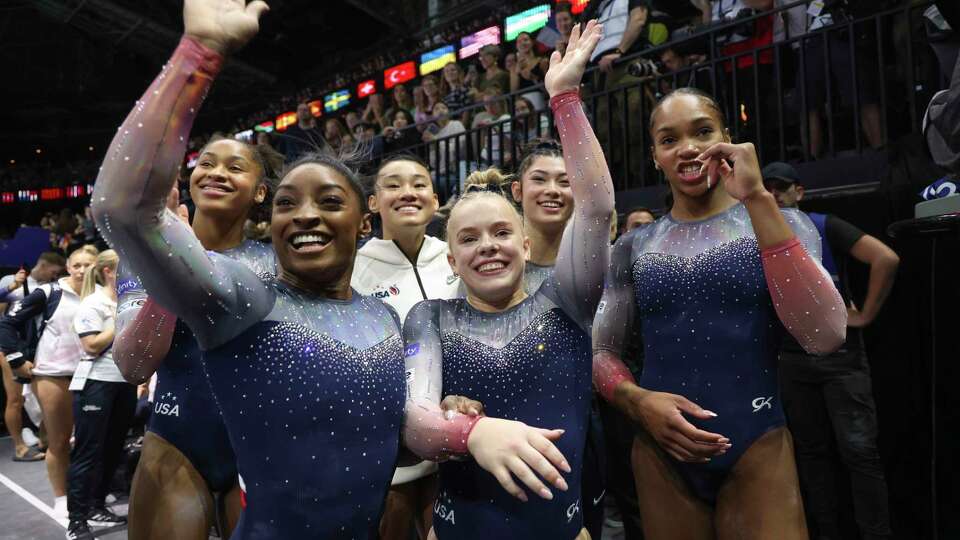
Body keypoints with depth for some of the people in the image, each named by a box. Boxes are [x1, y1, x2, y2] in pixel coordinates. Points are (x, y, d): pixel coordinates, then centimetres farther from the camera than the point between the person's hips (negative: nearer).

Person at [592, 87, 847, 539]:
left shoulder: (778, 222, -1)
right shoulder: (634, 246, 4)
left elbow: (824, 337, -17)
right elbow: (599, 350, 7)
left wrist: (757, 200, -20)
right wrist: (637, 401, -14)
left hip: (757, 454, -2)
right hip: (662, 456, 2)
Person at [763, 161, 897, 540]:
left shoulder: (826, 228, -6)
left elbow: (886, 259, -17)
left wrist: (865, 316, -15)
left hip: (840, 354, -4)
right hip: (792, 360, 4)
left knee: (859, 450, -4)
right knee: (811, 451, 11)